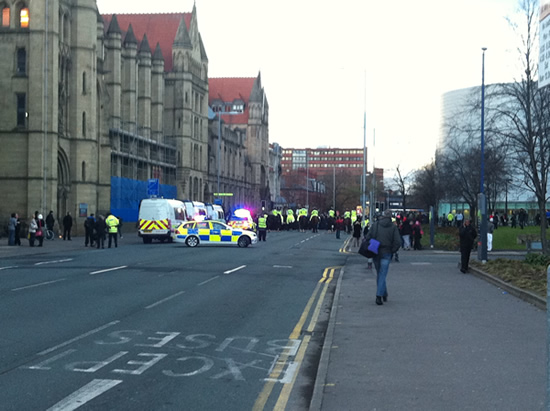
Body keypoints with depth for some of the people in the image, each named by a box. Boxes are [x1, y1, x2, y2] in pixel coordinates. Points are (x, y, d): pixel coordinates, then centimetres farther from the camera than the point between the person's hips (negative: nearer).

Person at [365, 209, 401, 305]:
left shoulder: (375, 225, 2)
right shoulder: (393, 227, -3)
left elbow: (367, 237, -2)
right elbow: (398, 242, -10)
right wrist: (392, 251, 4)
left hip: (375, 253, 2)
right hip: (386, 253, -2)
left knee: (379, 274, 17)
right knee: (382, 275, -1)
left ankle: (384, 294, 25)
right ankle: (379, 296, -11)